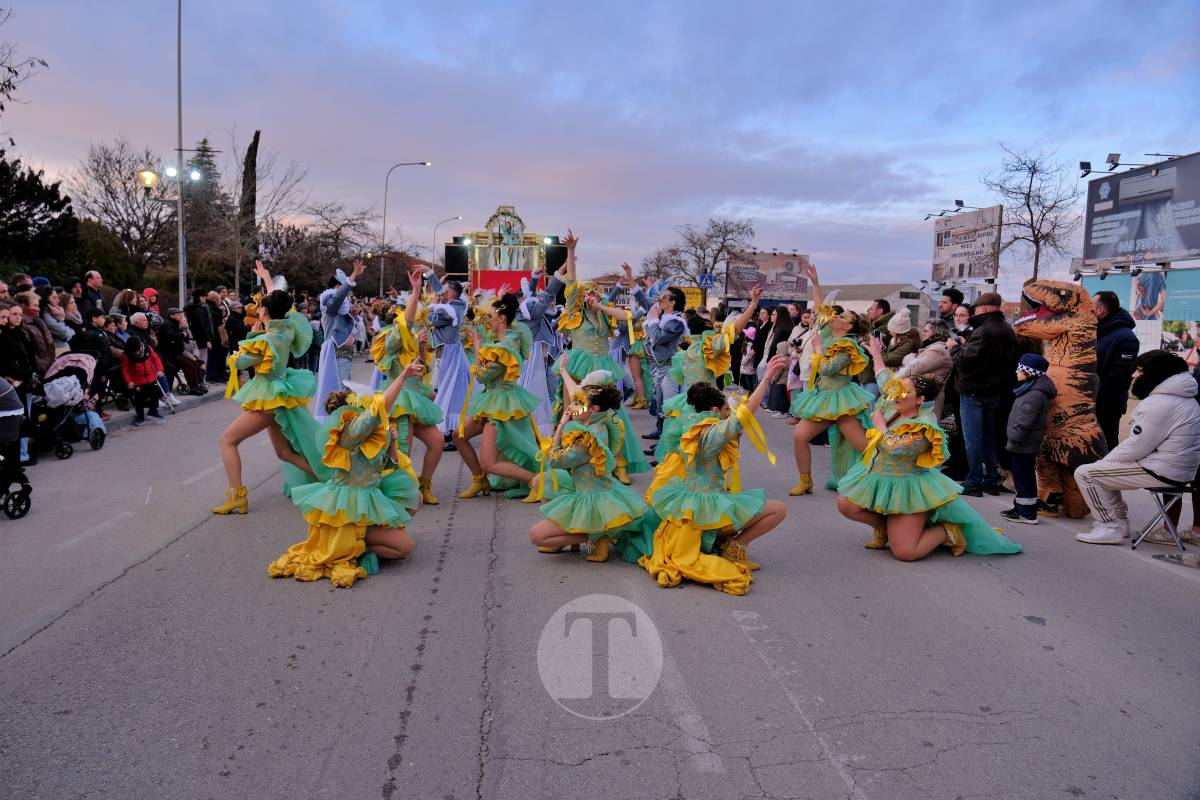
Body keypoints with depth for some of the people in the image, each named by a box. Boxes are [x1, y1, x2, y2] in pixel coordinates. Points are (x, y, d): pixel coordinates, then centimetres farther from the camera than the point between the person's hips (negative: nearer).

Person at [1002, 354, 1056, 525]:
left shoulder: (1035, 394, -21)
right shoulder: (1030, 390, 12)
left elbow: (1024, 423, -24)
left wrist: (1014, 440, -18)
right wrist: (1014, 441, 18)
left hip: (1024, 446, -10)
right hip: (1024, 444, 10)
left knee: (1024, 478, -2)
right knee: (1022, 477, 18)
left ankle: (1028, 513, 5)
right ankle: (1020, 507, 29)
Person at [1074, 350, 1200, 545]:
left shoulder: (1159, 403, -21)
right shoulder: (1182, 398, 13)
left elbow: (1135, 447, -21)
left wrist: (1104, 461, -5)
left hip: (1161, 472, -11)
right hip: (1178, 467, 11)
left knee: (1084, 473, -8)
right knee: (1103, 471, 23)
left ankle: (1109, 527, -4)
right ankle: (1120, 521, 22)